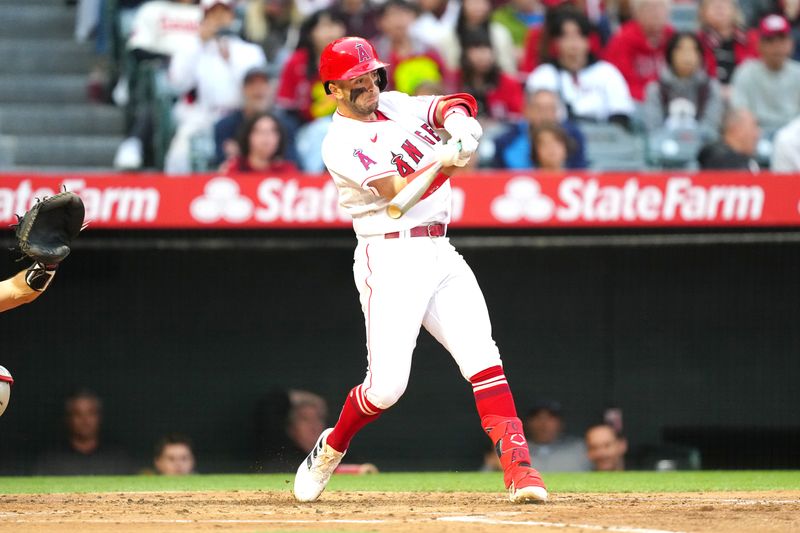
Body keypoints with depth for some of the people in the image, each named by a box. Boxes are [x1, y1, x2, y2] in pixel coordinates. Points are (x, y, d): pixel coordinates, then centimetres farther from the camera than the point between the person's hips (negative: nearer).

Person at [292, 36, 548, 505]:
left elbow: (454, 106, 2)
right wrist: (445, 158, -34)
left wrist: (459, 120, -21)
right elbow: (400, 192, -20)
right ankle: (331, 449, 19)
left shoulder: (397, 106, 13)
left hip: (440, 254, 6)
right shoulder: (340, 144, -9)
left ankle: (518, 467, -14)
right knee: (387, 385, -8)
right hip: (391, 259, -6)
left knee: (482, 358, -9)